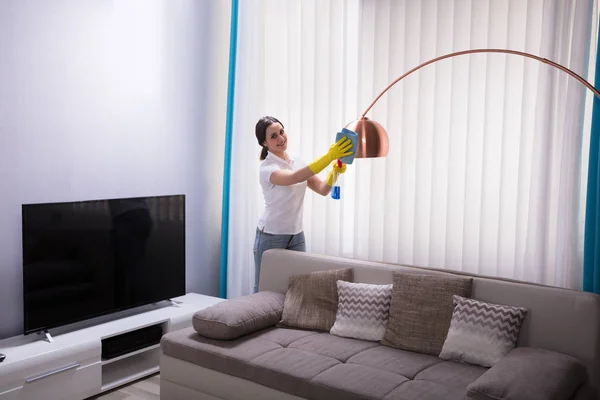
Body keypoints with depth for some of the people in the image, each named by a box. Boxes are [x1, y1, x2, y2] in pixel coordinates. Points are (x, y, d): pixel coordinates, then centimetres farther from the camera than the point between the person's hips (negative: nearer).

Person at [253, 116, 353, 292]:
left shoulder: (298, 162, 5)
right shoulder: (267, 167, -16)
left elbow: (322, 190, 3)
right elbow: (295, 178, -36)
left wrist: (335, 172, -18)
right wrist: (329, 156, -43)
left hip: (297, 236, 6)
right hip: (271, 236, -6)